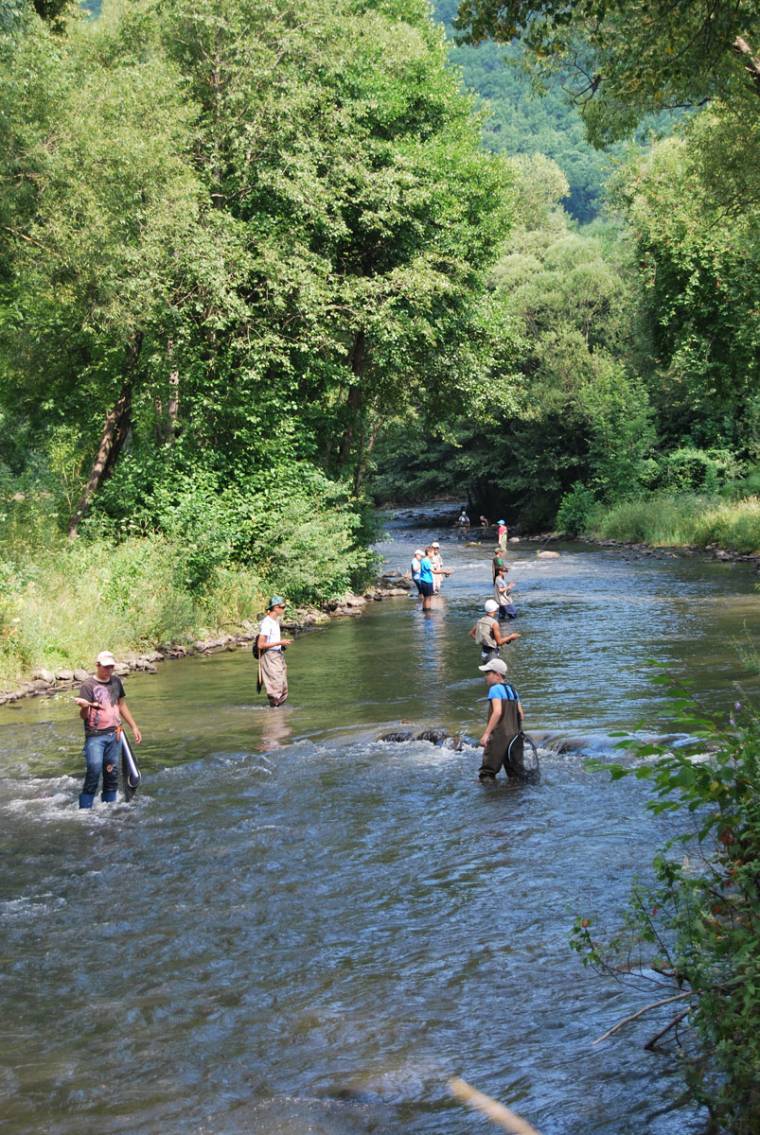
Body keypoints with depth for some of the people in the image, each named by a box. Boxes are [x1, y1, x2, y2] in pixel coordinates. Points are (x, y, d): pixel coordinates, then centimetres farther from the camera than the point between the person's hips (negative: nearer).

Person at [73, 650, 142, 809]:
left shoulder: (116, 681, 10)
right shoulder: (88, 686, -8)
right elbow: (84, 716, -13)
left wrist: (134, 726, 22)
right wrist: (84, 707, -36)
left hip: (114, 735, 6)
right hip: (95, 736, -6)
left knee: (112, 773, 8)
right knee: (94, 771, -15)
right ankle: (85, 809, -13)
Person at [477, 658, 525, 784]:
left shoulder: (495, 689, -8)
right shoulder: (512, 689, 15)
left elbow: (497, 712, -21)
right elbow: (521, 716, 13)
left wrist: (486, 733, -22)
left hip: (499, 736, -8)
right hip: (515, 735, 8)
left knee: (487, 774, -5)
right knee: (516, 772, 14)